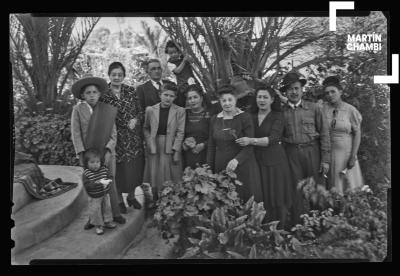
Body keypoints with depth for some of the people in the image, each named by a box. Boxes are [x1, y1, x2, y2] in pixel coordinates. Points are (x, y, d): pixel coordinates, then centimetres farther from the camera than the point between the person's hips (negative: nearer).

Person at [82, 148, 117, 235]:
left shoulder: (104, 169, -5)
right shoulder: (86, 174, -19)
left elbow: (110, 177, -3)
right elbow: (87, 185, -28)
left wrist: (107, 181, -26)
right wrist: (98, 183, -38)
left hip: (105, 194, 5)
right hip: (94, 197, -4)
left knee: (107, 207, 18)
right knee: (95, 211, 3)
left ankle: (107, 221, 38)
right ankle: (98, 225, 22)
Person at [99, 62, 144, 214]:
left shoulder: (131, 91, 2)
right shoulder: (103, 94, -5)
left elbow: (141, 111, 5)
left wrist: (136, 120, -15)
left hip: (133, 137, 3)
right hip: (115, 137, -2)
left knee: (134, 168, 11)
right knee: (118, 169, 6)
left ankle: (131, 196, 33)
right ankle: (119, 200, 26)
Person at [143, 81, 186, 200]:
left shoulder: (179, 111, -1)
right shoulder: (150, 110, 4)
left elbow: (180, 132, -2)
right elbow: (146, 128, 10)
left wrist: (176, 150, -8)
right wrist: (150, 143, -3)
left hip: (171, 149, -1)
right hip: (154, 148, 1)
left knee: (170, 178, 2)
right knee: (154, 177, 5)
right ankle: (154, 202, 16)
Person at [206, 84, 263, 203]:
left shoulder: (245, 117, -4)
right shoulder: (214, 119, 8)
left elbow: (250, 145, -10)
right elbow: (211, 146, 13)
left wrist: (236, 160, -26)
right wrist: (209, 169, 7)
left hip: (242, 166, -3)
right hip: (221, 167, 3)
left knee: (245, 200, -1)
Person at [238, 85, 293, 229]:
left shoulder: (277, 116, -2)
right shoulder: (251, 116, 10)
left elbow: (273, 139, -16)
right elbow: (245, 138, 15)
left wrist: (251, 141, -27)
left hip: (275, 161, -3)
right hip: (256, 161, 3)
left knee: (277, 198, 0)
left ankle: (280, 230, 14)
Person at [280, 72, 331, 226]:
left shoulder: (314, 108, 2)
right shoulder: (281, 112, 4)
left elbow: (324, 133, 1)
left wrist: (325, 159, -3)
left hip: (312, 152, 0)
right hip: (291, 155, 1)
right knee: (296, 191, 5)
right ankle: (298, 226, 15)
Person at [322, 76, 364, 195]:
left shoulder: (350, 110, -6)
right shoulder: (323, 108, -1)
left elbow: (357, 134, -4)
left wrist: (353, 157, -9)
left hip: (345, 152, -2)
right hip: (327, 152, 2)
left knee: (349, 186, 2)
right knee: (332, 187, 6)